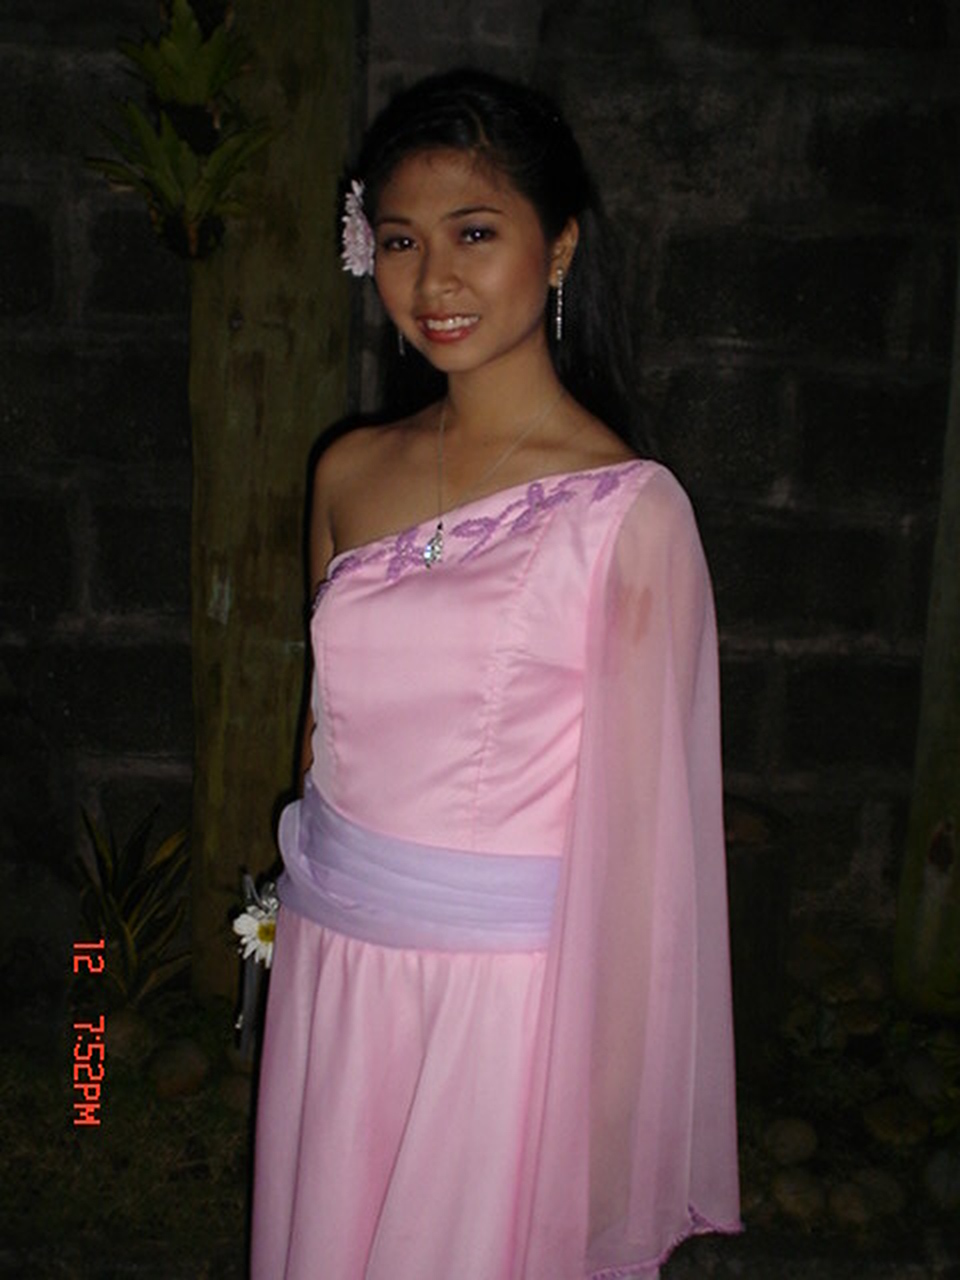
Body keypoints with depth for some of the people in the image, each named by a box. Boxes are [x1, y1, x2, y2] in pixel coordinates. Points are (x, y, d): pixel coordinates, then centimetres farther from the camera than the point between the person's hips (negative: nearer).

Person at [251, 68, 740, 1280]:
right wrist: (306, 925, 14)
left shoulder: (626, 510, -15)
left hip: (506, 990, -5)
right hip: (328, 966, 5)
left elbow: (634, 823, -12)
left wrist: (606, 1095, -9)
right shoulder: (350, 474, 2)